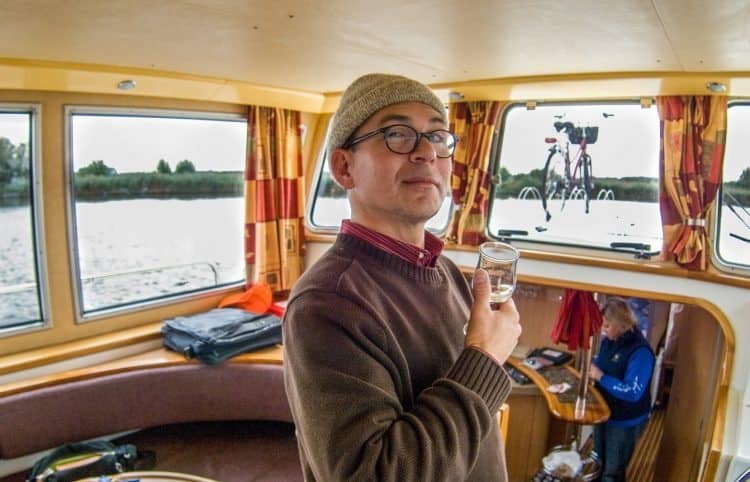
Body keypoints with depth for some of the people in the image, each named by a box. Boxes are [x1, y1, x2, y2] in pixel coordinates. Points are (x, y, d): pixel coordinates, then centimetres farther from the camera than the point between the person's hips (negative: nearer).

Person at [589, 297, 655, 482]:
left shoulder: (640, 351, -27)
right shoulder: (608, 341, -4)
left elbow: (633, 392, -31)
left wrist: (601, 377, -29)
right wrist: (592, 368, -8)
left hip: (626, 421, -7)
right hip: (604, 413, 7)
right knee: (598, 463, 25)